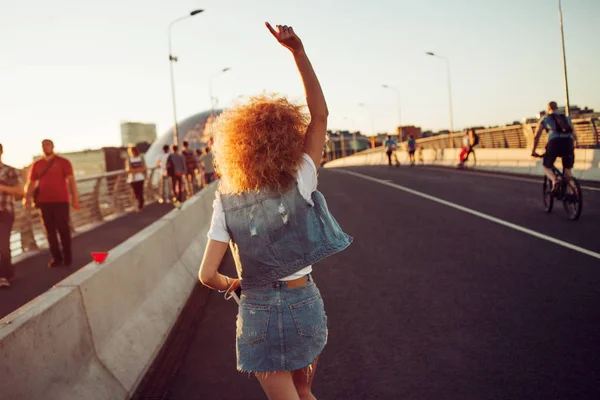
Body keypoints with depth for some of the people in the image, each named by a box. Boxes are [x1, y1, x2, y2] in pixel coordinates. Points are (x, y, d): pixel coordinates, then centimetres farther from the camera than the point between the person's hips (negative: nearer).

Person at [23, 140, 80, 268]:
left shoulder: (63, 162, 1)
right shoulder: (36, 165, 10)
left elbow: (71, 180, -2)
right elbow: (31, 183, 8)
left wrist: (75, 198, -10)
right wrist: (27, 197, -10)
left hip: (61, 201, -3)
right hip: (44, 202, 3)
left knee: (63, 229, -2)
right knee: (50, 230, 4)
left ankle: (67, 256, 11)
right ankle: (56, 257, 11)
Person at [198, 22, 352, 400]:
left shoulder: (226, 202, -9)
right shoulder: (299, 183, -12)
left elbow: (208, 274, -12)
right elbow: (320, 115, -9)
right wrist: (299, 52, -14)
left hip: (259, 312, -1)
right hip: (305, 303, 1)